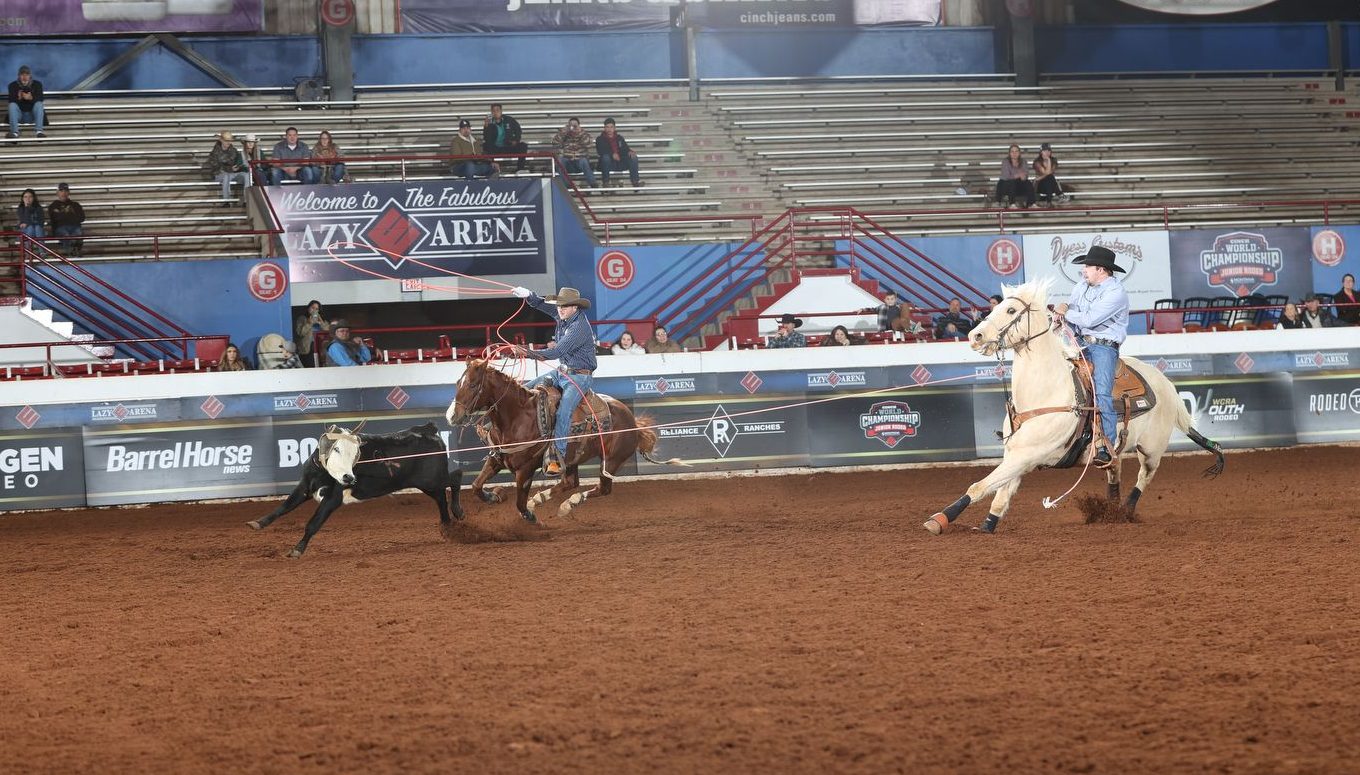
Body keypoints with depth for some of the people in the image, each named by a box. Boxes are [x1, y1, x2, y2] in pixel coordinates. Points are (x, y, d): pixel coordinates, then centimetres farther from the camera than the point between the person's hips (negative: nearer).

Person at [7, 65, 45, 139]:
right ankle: (14, 132, -36)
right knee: (12, 105, -27)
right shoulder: (13, 85, 1)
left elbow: (40, 98, -14)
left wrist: (31, 98, -34)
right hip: (19, 115, 0)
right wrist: (19, 98, -33)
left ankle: (39, 131, -38)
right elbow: (11, 100, -11)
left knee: (39, 103, -26)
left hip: (32, 115, 0)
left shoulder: (37, 84, 1)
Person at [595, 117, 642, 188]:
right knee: (605, 157, -35)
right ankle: (605, 182, -30)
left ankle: (635, 181, -23)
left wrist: (630, 152, -17)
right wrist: (612, 154, -30)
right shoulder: (600, 139, 5)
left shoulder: (619, 138, 18)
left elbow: (625, 148, 9)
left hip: (621, 163, 3)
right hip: (609, 164, -3)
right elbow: (601, 151, -12)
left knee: (633, 157, -19)